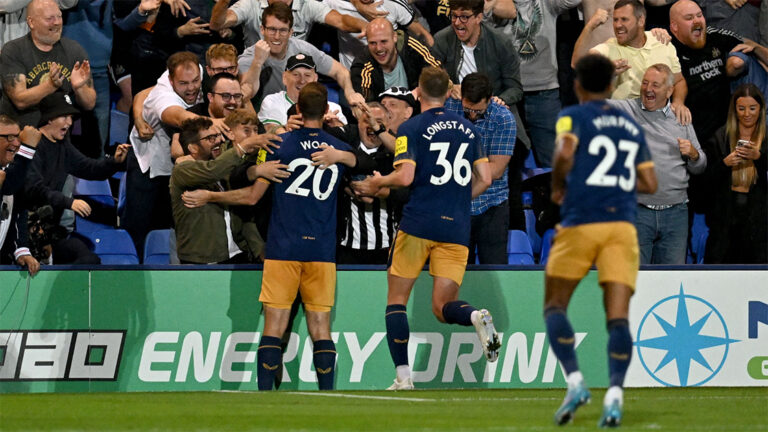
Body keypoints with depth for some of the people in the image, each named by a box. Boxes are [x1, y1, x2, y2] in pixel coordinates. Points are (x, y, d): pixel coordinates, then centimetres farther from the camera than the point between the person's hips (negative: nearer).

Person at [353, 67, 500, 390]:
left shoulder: (411, 129, -2)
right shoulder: (467, 129, 13)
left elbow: (405, 177, -14)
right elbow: (485, 179, 11)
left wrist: (379, 183, 6)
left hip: (418, 224, -4)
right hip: (456, 228, 4)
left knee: (396, 299, 9)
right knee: (443, 308, 6)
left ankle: (403, 376, -1)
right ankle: (477, 317, -28)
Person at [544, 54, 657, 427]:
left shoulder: (573, 116, 3)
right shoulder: (630, 127, 18)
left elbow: (564, 153, -16)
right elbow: (649, 184, 18)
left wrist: (557, 187, 1)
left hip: (580, 223, -3)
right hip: (622, 225, 3)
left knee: (554, 307, 10)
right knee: (618, 317, -3)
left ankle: (574, 380, -10)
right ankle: (615, 393, -22)